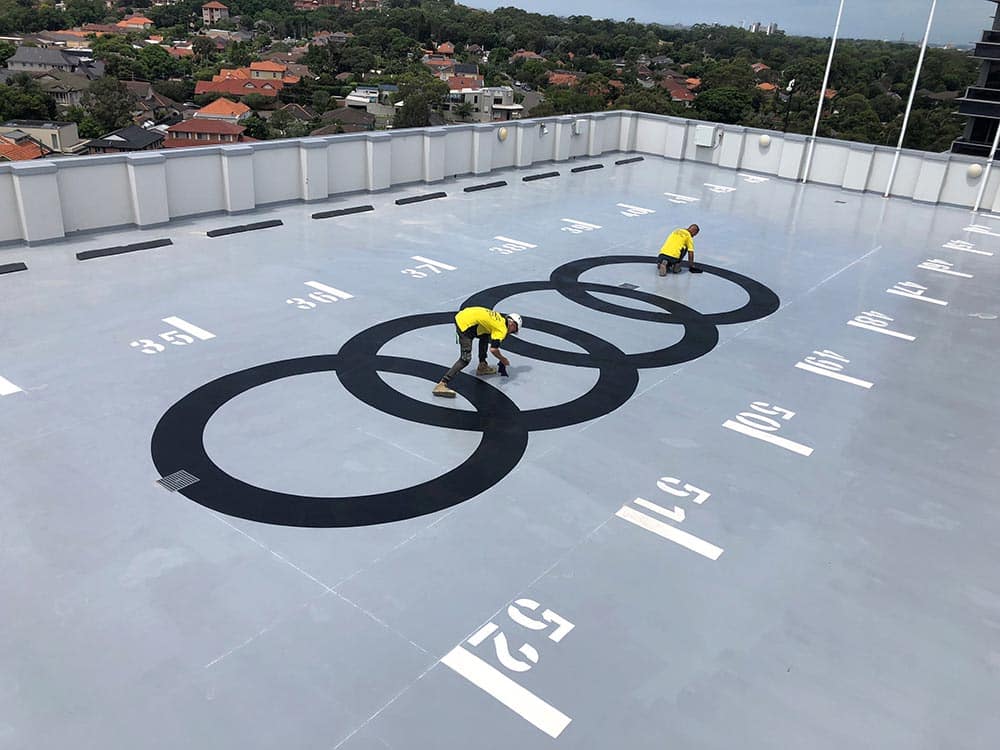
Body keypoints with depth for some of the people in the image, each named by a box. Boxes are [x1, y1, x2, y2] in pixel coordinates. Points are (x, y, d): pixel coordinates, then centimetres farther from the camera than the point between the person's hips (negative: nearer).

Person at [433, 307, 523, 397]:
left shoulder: (500, 318, 20)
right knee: (466, 359, -10)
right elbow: (493, 349, -13)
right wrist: (503, 359, 6)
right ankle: (442, 385, -16)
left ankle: (482, 366, 34)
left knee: (485, 336, 26)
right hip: (465, 323, -9)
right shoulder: (502, 329, -4)